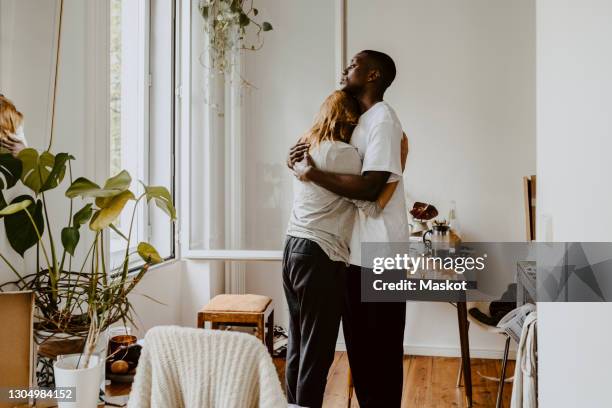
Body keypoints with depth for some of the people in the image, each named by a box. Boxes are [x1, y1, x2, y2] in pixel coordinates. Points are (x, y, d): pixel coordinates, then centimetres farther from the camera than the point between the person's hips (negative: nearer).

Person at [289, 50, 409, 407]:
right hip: (358, 251, 9)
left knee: (381, 348, 2)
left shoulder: (382, 118, -11)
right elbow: (347, 171, 18)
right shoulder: (362, 120, 17)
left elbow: (370, 187, -21)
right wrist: (308, 161, -1)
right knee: (359, 344, 16)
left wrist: (312, 172, -19)